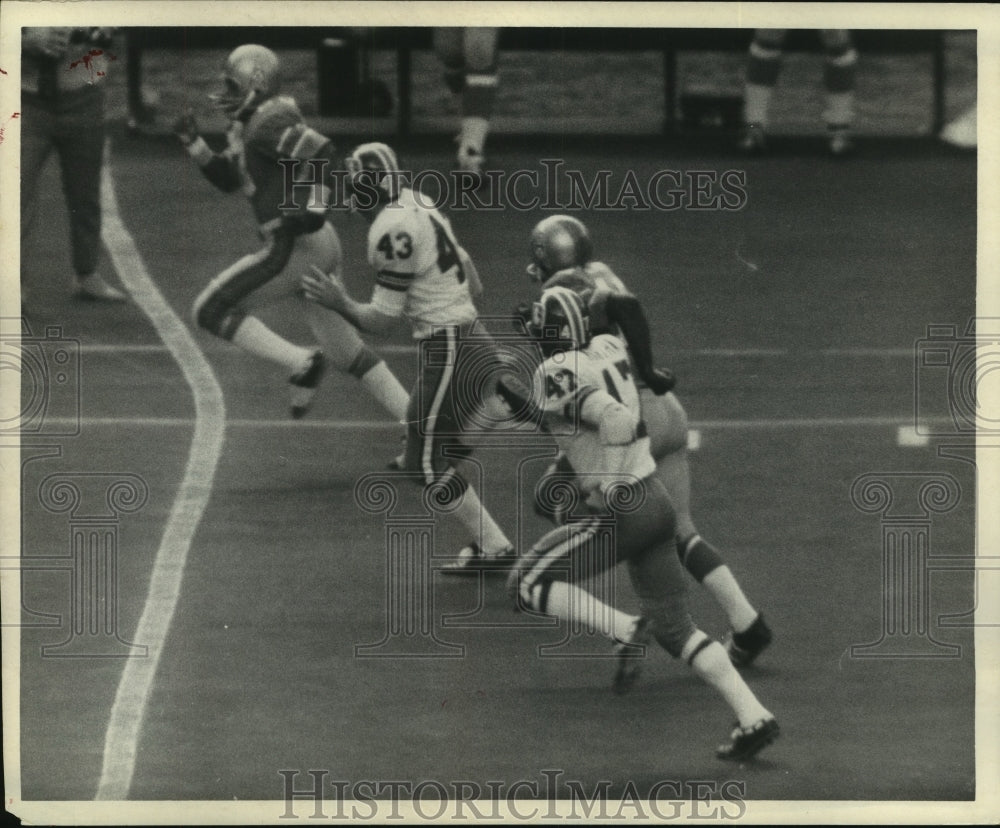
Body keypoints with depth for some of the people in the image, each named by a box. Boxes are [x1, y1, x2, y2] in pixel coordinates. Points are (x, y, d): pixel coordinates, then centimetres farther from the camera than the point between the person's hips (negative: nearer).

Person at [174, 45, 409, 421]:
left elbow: (321, 152, -25)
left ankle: (300, 362, -11)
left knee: (210, 311, -3)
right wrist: (193, 143, 16)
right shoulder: (247, 125, 17)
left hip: (296, 246, -10)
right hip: (320, 247, 10)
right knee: (346, 351, 15)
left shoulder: (269, 123, -13)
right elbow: (227, 179, 28)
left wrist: (313, 208, -26)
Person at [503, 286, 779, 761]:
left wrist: (606, 486, -21)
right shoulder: (609, 348, 8)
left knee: (527, 583, 2)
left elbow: (616, 418, -30)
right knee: (675, 629, 13)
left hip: (621, 511, -8)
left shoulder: (560, 374, -15)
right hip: (656, 500, 8)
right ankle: (753, 717, 5)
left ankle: (625, 631, -15)